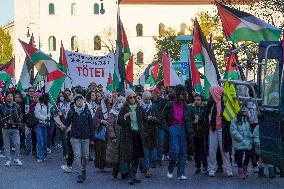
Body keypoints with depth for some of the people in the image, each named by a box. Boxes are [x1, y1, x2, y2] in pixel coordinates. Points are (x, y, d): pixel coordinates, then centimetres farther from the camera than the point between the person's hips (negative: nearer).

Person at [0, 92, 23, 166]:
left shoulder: (17, 106, 7)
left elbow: (21, 116, 12)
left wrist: (18, 123, -3)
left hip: (15, 128, 1)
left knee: (17, 144, -6)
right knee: (7, 145, 4)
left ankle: (17, 159, 8)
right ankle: (8, 160, 12)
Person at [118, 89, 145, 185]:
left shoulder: (139, 108, 10)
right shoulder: (124, 109, -1)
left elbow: (144, 120, 21)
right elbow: (119, 122, -8)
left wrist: (142, 128, 9)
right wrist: (125, 116, -24)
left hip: (138, 134, 4)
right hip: (128, 135, -4)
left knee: (137, 156, 5)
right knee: (130, 156, -10)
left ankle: (134, 176, 15)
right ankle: (131, 177, -8)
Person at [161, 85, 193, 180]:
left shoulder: (185, 106, 11)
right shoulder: (170, 105, -1)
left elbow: (189, 118, 19)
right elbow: (163, 117, 4)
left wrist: (189, 129, 8)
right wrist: (167, 128, -5)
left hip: (182, 128, 5)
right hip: (173, 128, -5)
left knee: (183, 152, 3)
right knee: (175, 150, -16)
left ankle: (181, 174, 8)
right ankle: (170, 169, 6)